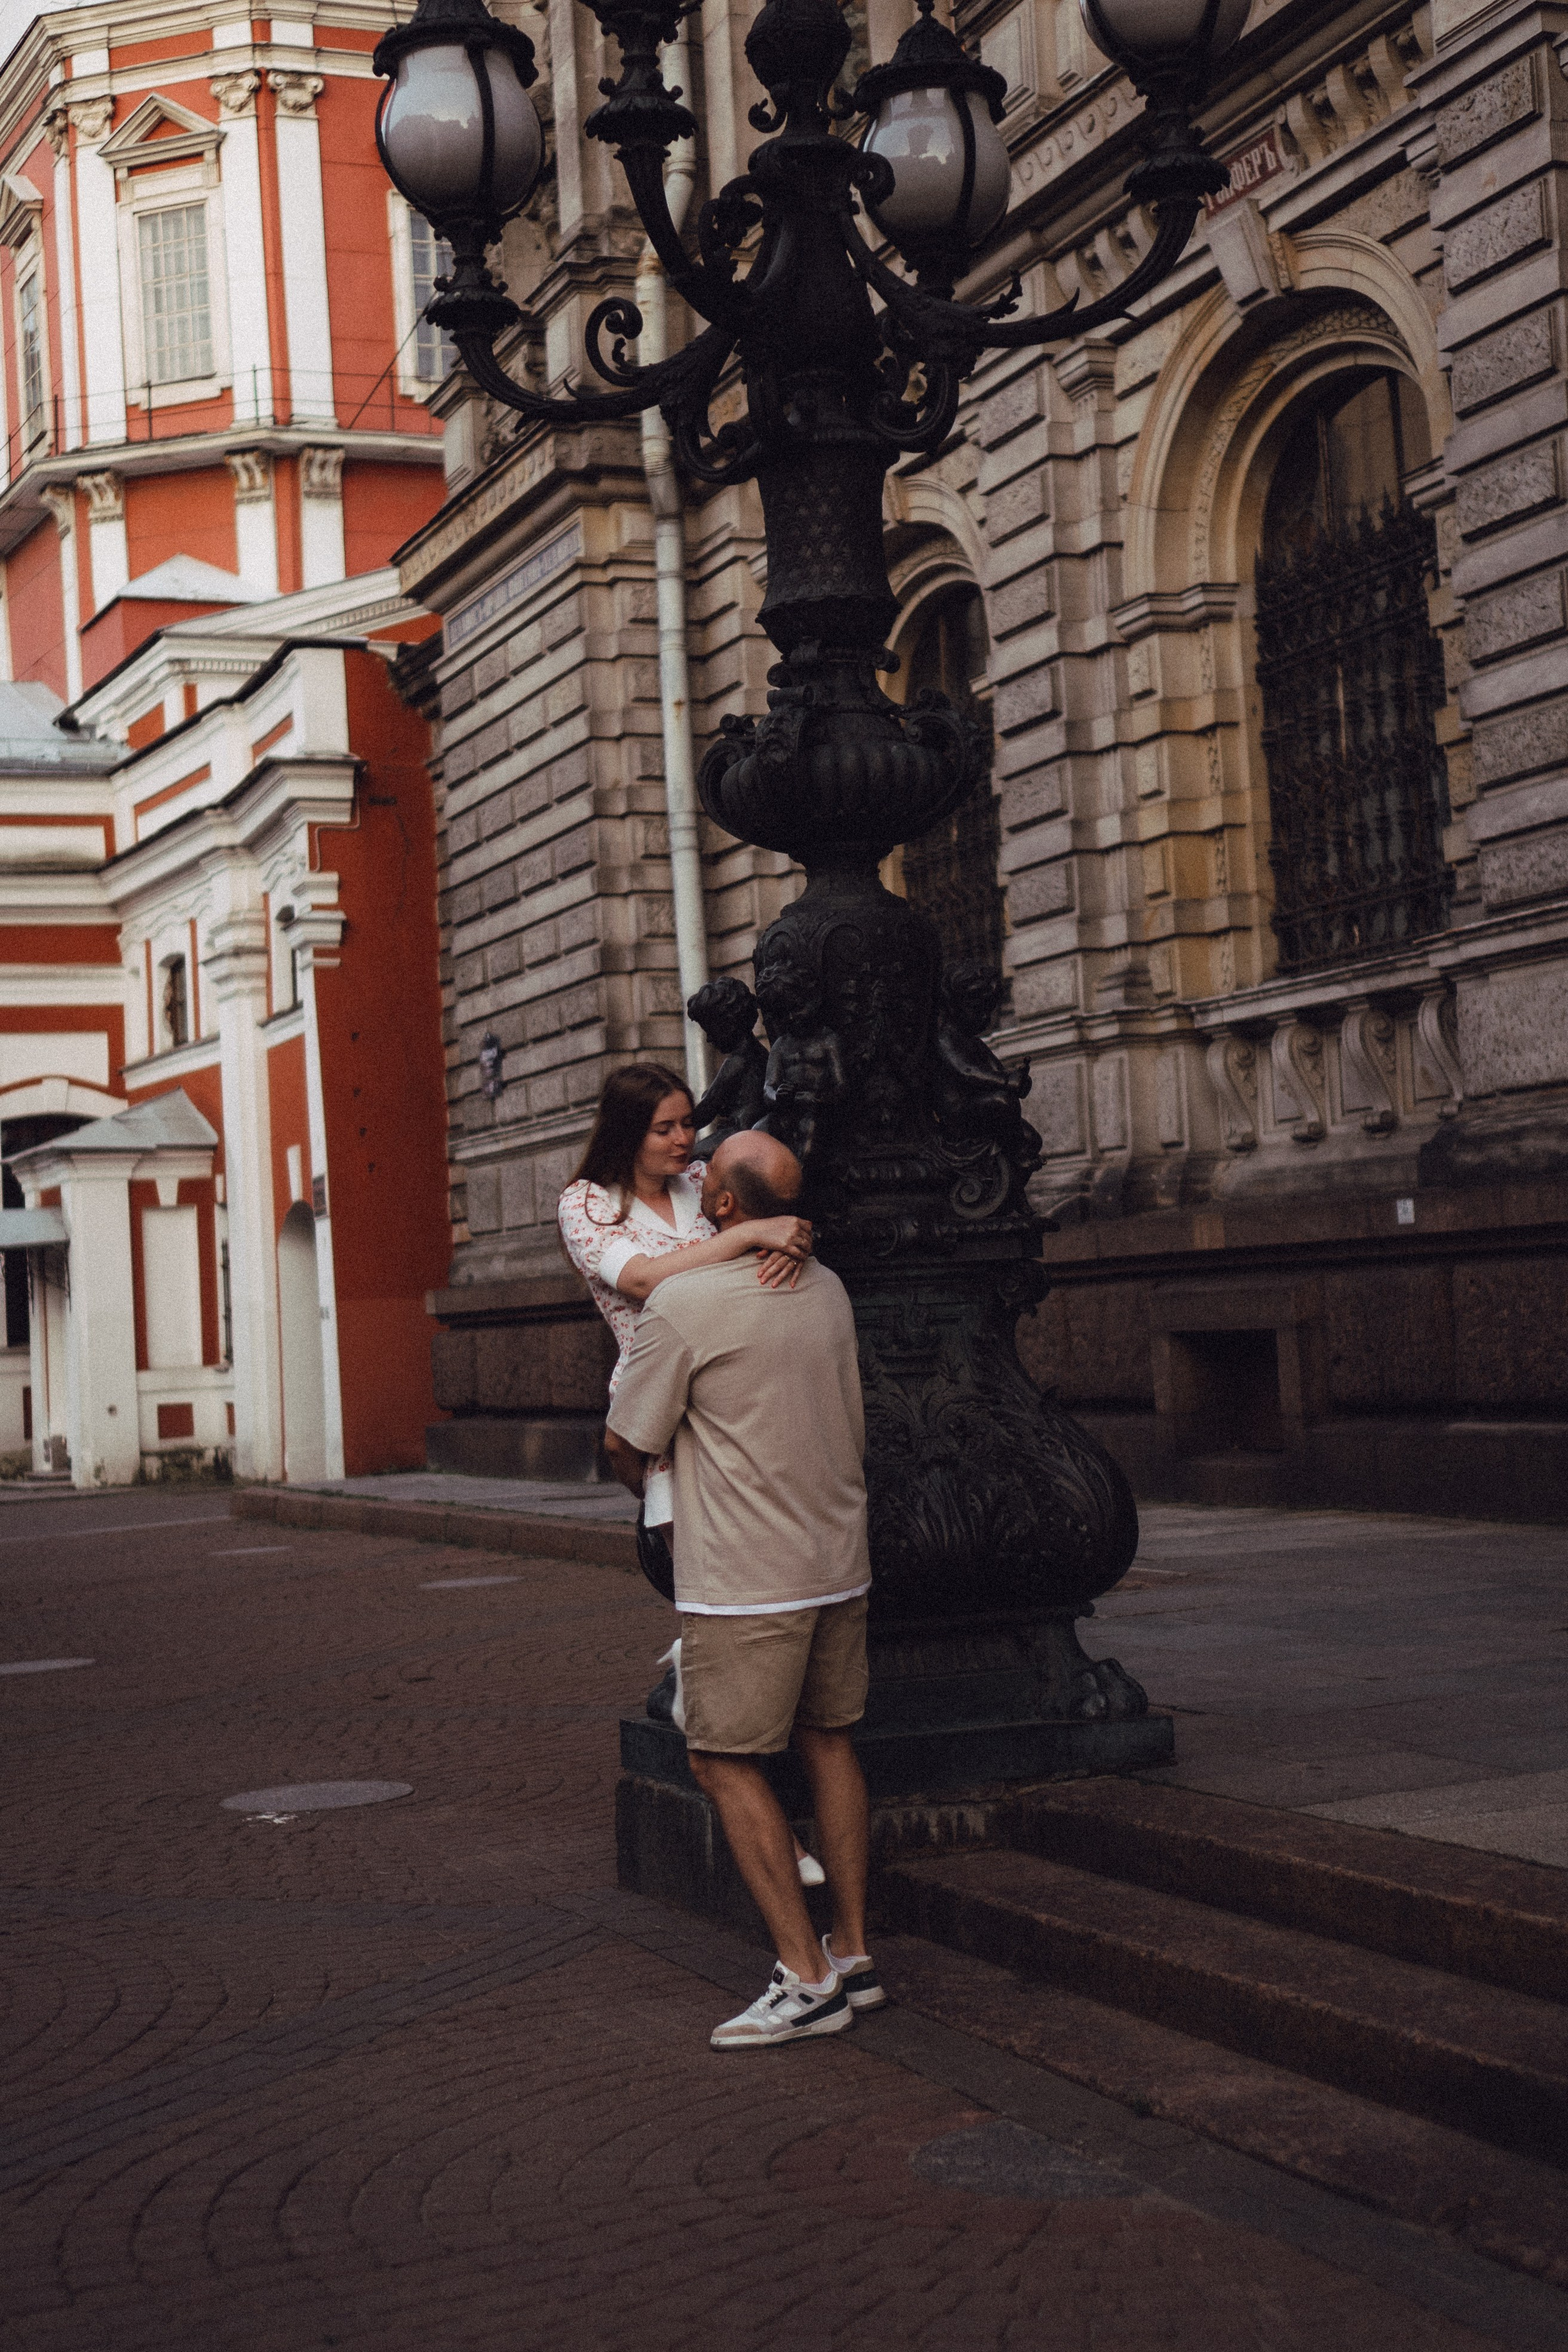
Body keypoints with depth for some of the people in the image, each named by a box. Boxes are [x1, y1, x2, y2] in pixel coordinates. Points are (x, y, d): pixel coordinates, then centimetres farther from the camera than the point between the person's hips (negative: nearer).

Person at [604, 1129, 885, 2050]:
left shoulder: (682, 1302, -16)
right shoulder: (828, 1290, 5)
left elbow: (628, 1445, -6)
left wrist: (643, 1484, 16)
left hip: (745, 1577, -7)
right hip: (841, 1561, 7)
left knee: (727, 1763, 0)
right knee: (828, 1741, 14)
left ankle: (806, 1978, -3)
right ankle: (854, 1954, 17)